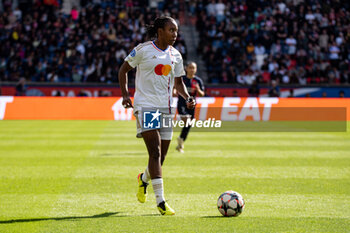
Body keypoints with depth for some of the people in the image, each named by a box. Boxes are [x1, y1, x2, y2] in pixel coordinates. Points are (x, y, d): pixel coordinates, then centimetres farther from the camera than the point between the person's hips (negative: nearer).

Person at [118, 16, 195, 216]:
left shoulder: (176, 55, 10)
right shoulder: (143, 50, -4)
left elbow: (178, 82, 18)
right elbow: (124, 69, 5)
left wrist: (187, 98, 0)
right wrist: (125, 94, -6)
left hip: (166, 107, 5)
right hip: (145, 105, -5)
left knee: (161, 156, 6)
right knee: (155, 152, -16)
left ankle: (144, 179, 41)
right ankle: (161, 201, -17)